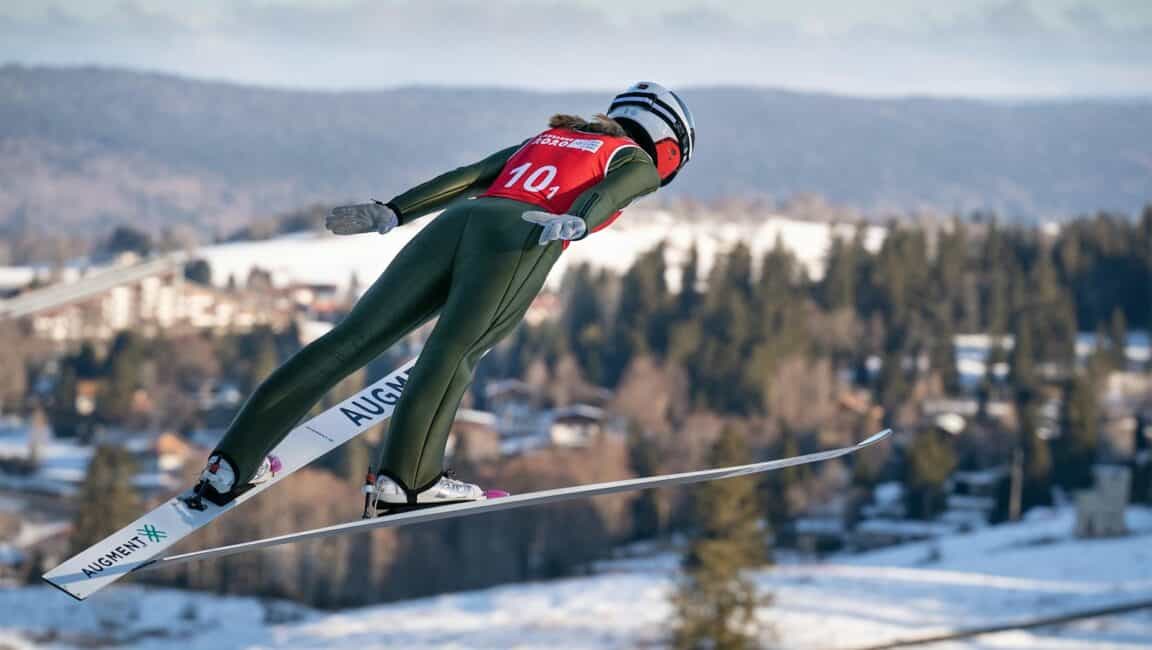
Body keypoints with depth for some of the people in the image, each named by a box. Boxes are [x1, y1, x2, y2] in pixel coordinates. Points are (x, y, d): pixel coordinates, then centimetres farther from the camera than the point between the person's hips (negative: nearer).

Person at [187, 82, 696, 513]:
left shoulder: (544, 140, 38)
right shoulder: (638, 162, 21)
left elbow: (466, 178, 26)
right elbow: (609, 192, -2)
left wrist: (391, 213, 19)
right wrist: (577, 223, -22)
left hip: (456, 222, 4)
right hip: (520, 234, -4)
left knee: (352, 339, -1)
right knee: (454, 350, -18)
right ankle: (407, 478, -35)